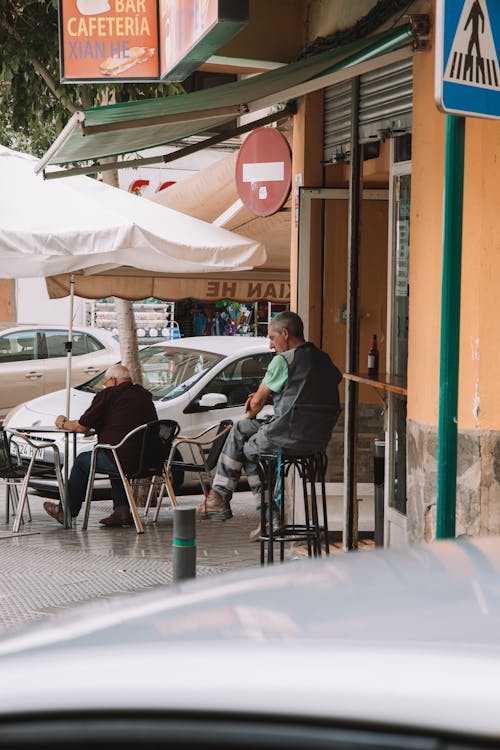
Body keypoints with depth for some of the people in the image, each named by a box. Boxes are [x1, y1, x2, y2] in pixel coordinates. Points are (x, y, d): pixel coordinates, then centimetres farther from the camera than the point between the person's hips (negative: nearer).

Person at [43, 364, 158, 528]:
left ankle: (65, 512, 32)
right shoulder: (145, 395, 17)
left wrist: (63, 423, 21)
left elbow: (81, 427, 1)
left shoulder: (108, 395, -3)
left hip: (125, 461, -7)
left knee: (81, 460, 19)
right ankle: (122, 510, 23)